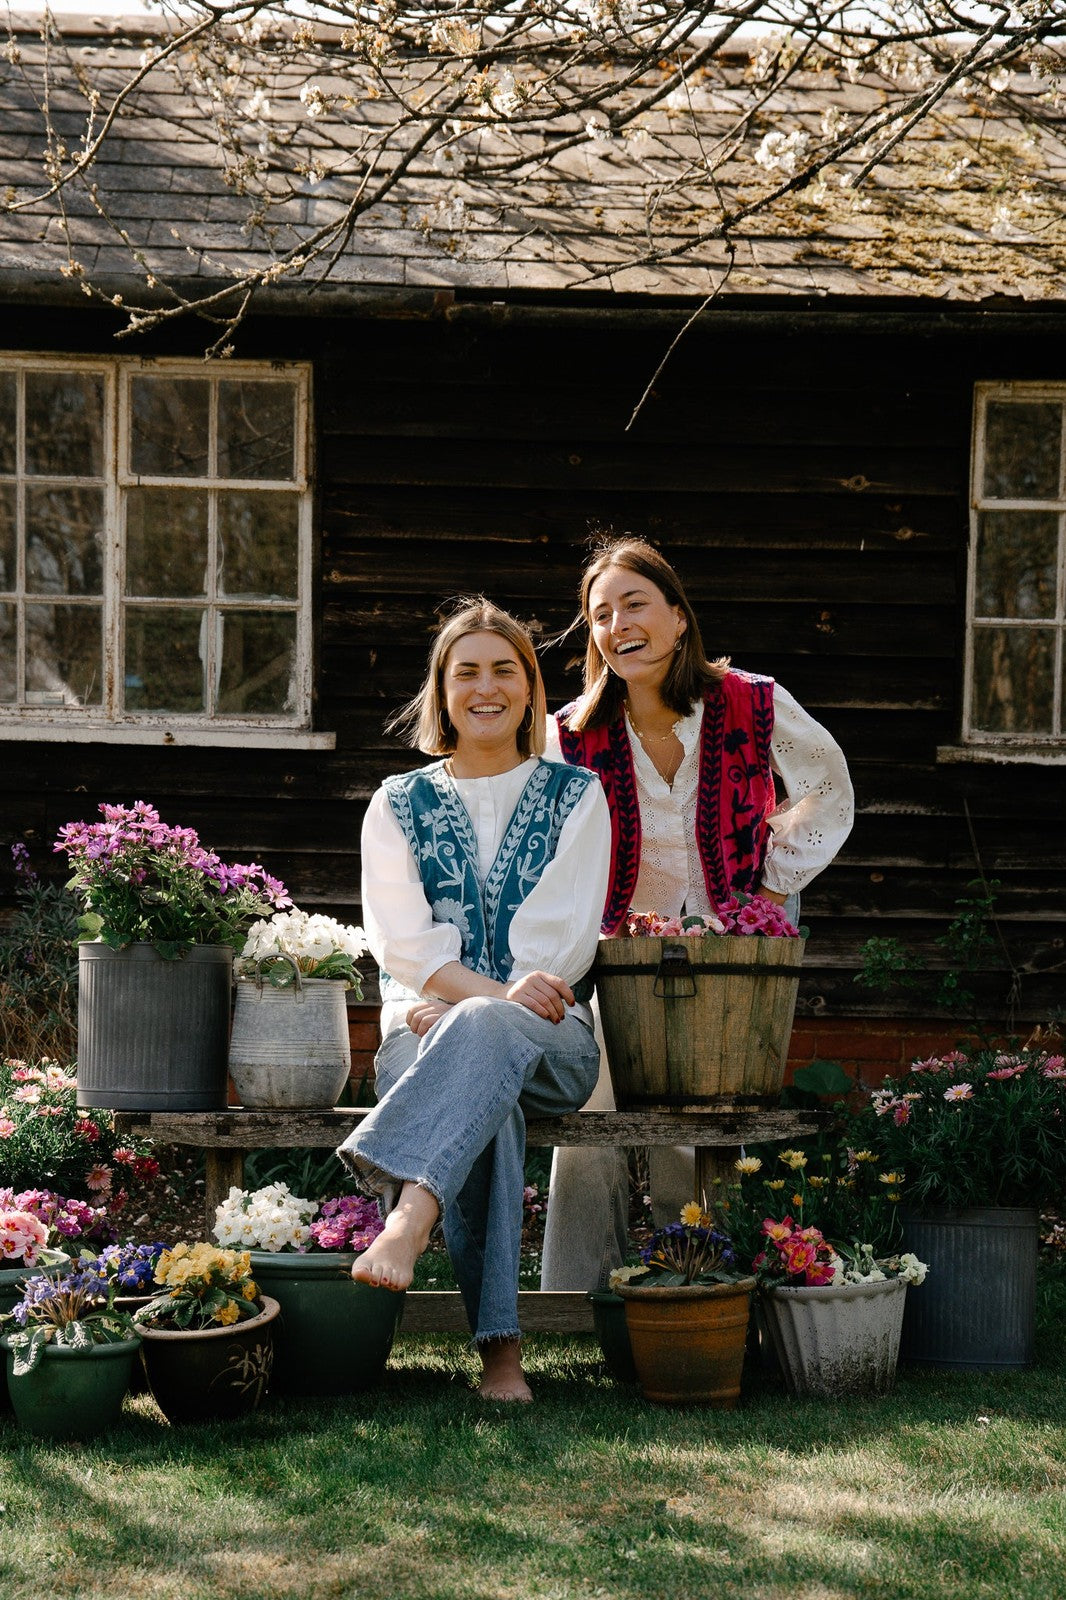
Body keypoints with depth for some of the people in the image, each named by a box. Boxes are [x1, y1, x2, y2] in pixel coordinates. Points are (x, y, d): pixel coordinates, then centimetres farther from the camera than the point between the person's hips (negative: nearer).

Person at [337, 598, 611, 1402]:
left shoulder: (576, 796, 13)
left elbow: (564, 931, 1)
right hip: (427, 1029, 1)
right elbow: (400, 937, 1)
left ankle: (407, 1218, -61)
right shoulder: (400, 803, 15)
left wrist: (470, 1005, -13)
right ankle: (501, 1346, -48)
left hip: (551, 1041, -1)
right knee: (482, 1097, -37)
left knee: (484, 1035, -39)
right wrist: (497, 991, -18)